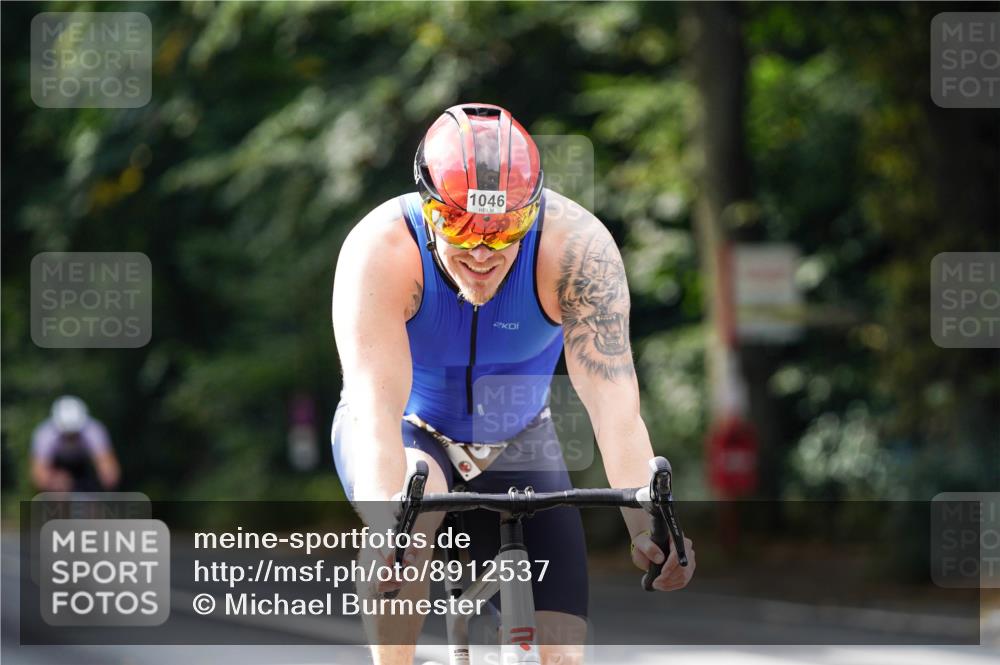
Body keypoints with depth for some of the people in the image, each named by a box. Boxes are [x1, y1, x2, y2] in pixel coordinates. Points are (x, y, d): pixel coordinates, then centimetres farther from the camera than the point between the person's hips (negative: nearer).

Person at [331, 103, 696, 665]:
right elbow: (376, 406, -42)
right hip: (408, 432, -2)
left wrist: (646, 523, -52)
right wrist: (386, 527, -59)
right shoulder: (381, 250, -32)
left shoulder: (577, 245, -29)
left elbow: (613, 400, -36)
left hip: (516, 443, 2)